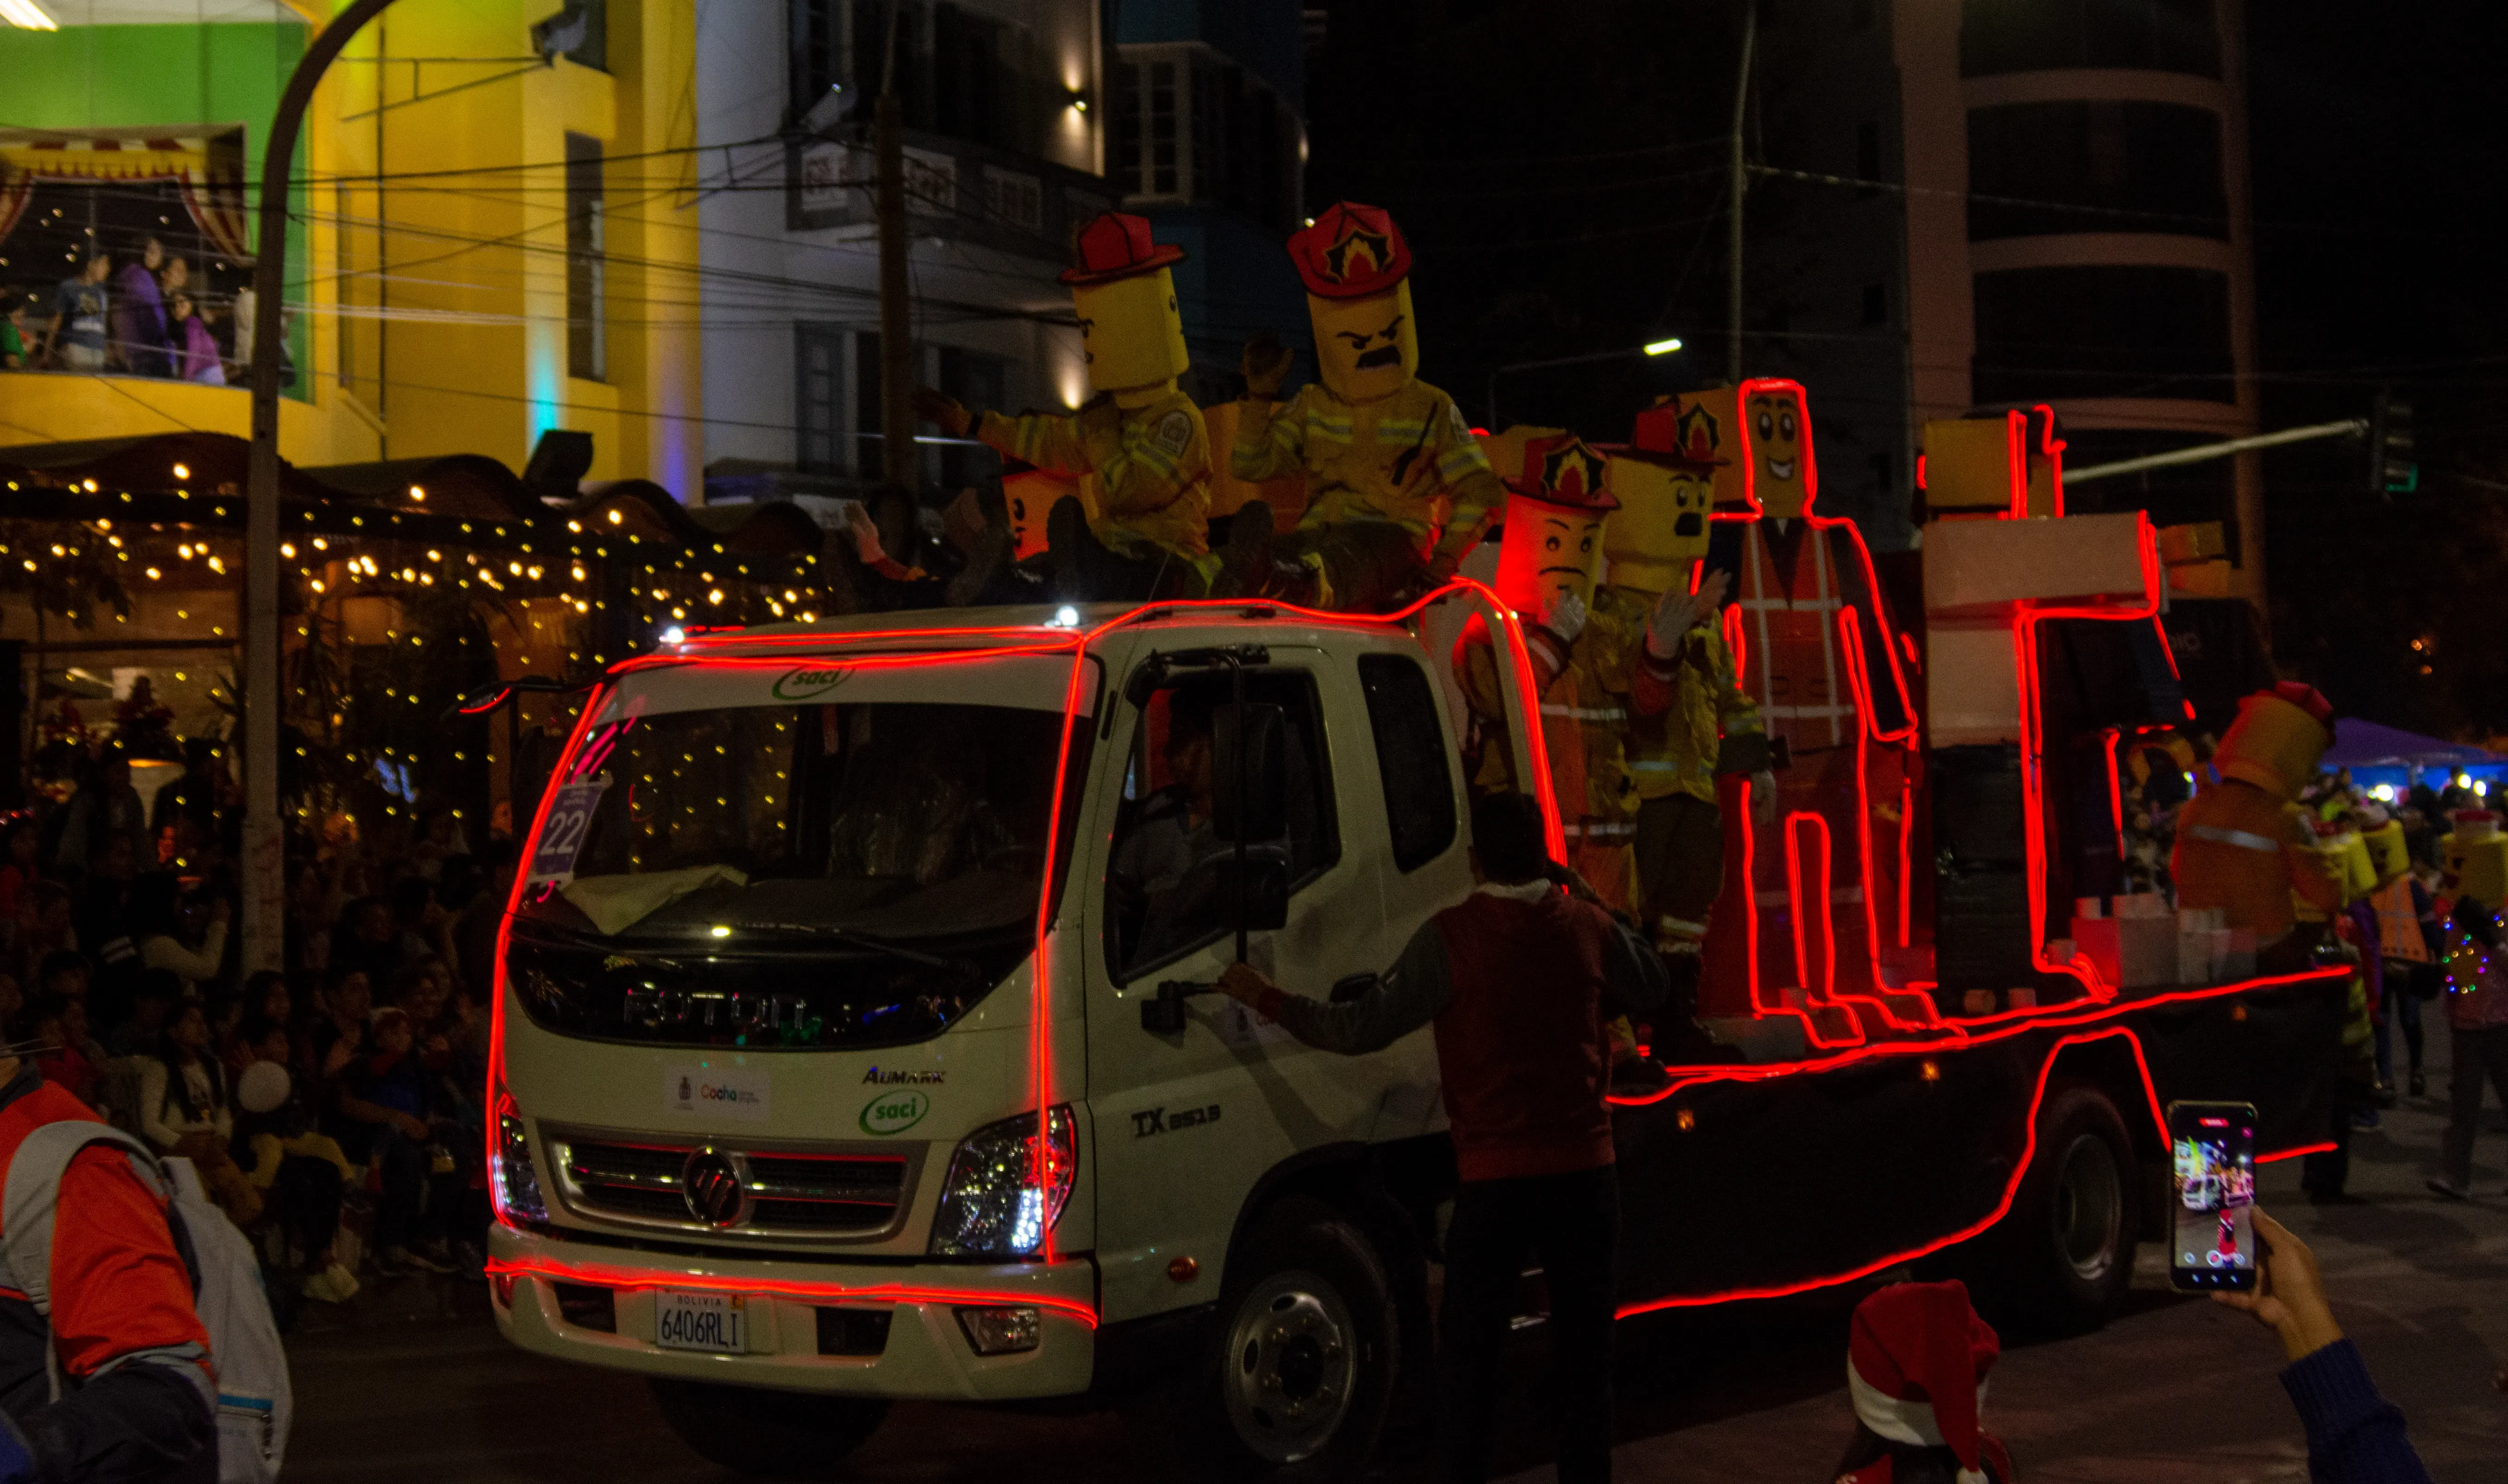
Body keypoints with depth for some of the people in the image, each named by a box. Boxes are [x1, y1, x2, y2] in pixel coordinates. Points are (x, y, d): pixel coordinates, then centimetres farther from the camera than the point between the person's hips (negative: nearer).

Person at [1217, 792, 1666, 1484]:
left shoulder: (1451, 936, -10)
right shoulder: (1588, 927, 1)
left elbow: (1365, 1026, -9)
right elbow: (1651, 990, 20)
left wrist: (1269, 1000, 2)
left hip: (1495, 1178, -3)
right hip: (1585, 1169, 3)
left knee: (1468, 1349, 8)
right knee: (1585, 1347, 10)